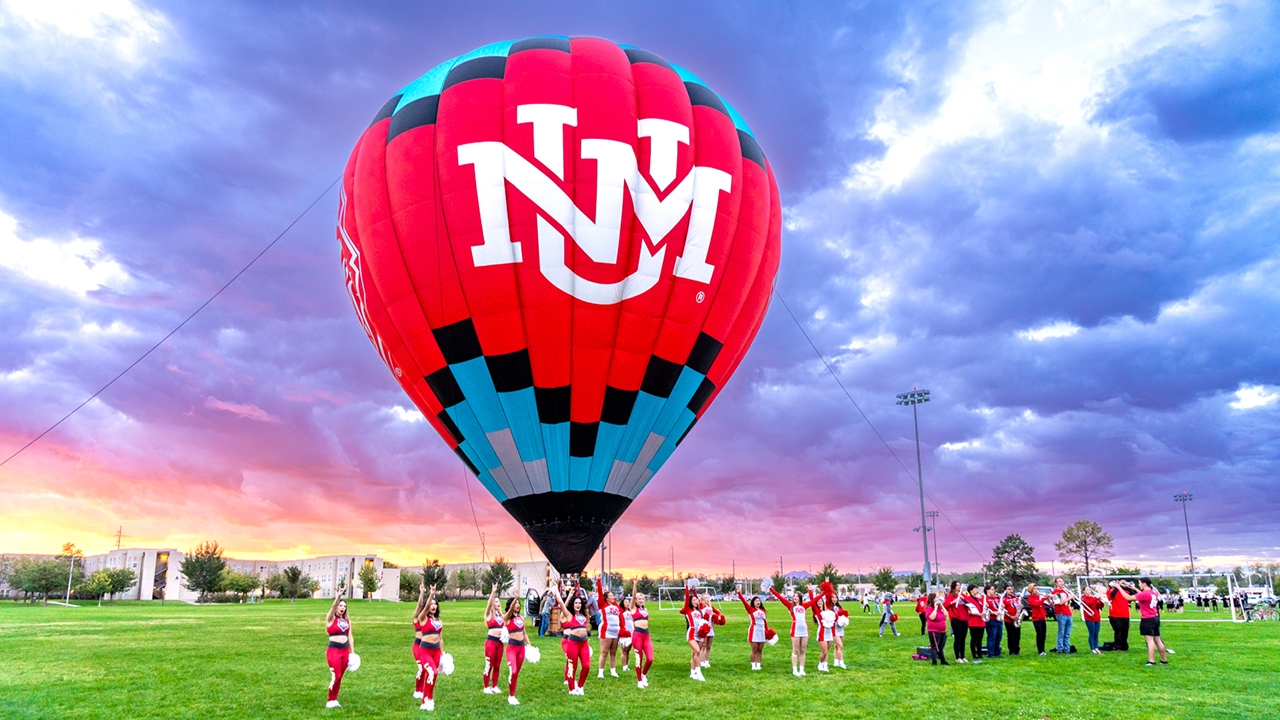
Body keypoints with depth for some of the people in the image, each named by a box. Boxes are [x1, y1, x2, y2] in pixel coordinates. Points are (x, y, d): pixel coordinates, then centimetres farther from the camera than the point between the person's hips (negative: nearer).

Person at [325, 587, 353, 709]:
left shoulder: (347, 620, 9)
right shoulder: (331, 618, -6)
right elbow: (333, 607, -26)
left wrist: (352, 652, 12)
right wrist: (338, 597, -44)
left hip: (345, 650, 5)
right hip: (333, 650, -5)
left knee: (340, 676, 9)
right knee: (335, 676, -9)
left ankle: (334, 700, 19)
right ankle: (330, 701, 4)